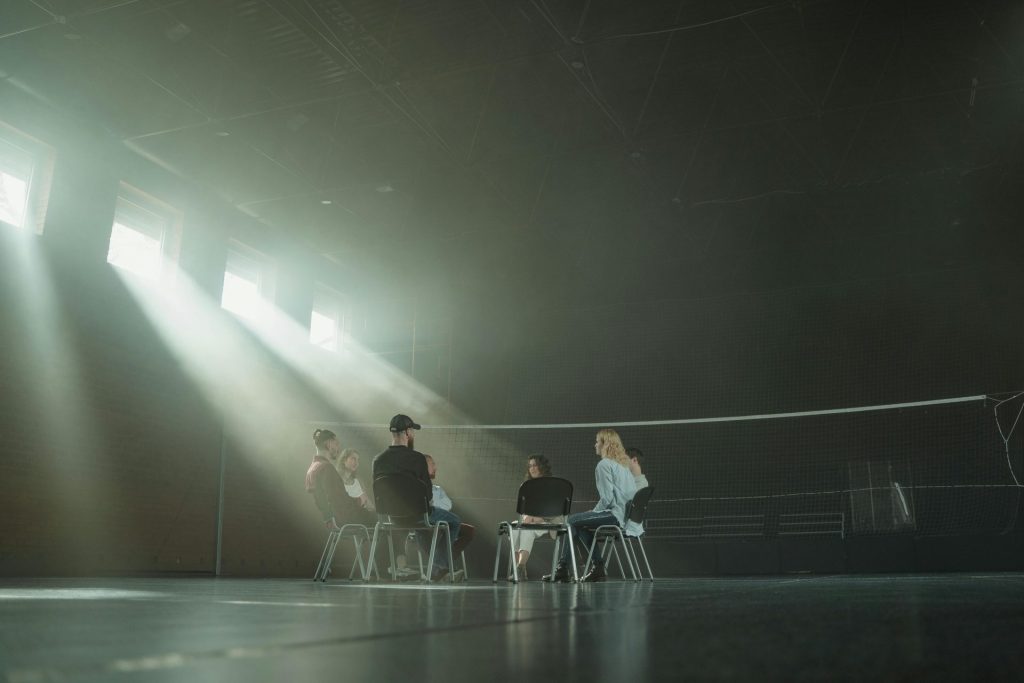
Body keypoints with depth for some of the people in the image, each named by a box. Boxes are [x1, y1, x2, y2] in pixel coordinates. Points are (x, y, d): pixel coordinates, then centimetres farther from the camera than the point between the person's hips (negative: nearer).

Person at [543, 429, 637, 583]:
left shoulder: (604, 464, -9)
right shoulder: (624, 463, 19)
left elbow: (607, 498, -16)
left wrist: (594, 512, 2)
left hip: (616, 514, -9)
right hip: (628, 515, 9)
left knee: (572, 520, 2)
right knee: (581, 525, 21)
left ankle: (563, 568, 5)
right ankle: (598, 567, 13)